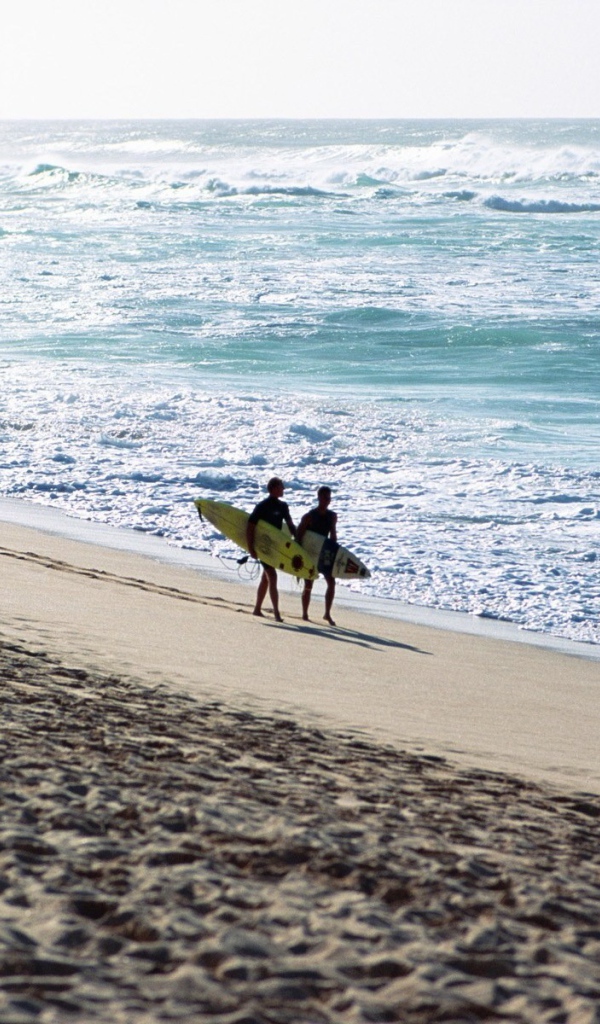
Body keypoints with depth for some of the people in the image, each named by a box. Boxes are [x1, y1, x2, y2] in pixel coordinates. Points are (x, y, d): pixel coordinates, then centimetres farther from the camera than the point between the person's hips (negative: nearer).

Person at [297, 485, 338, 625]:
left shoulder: (332, 516, 2)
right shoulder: (309, 517, -14)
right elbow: (298, 536, -13)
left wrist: (335, 553, 11)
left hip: (324, 553, 5)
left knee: (331, 582, -6)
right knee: (308, 585, 0)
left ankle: (327, 614, 3)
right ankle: (305, 615, 13)